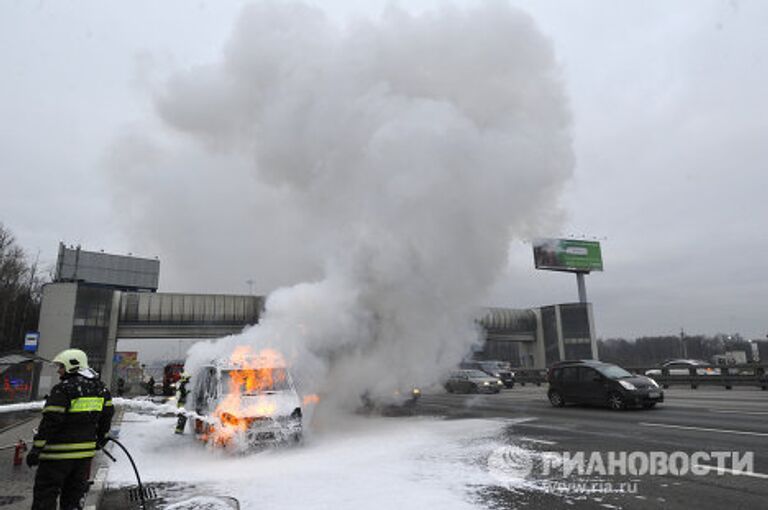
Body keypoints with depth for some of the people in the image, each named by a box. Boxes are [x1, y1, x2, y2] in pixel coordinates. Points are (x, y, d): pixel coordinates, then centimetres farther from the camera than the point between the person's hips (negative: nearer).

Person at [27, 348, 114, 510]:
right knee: (75, 491, 18)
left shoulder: (62, 389, -16)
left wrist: (36, 448, -10)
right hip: (86, 451, 6)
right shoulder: (100, 387, 6)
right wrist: (101, 437, 27)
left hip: (59, 453, -6)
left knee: (45, 491, 5)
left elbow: (50, 421, -18)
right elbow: (107, 414, 15)